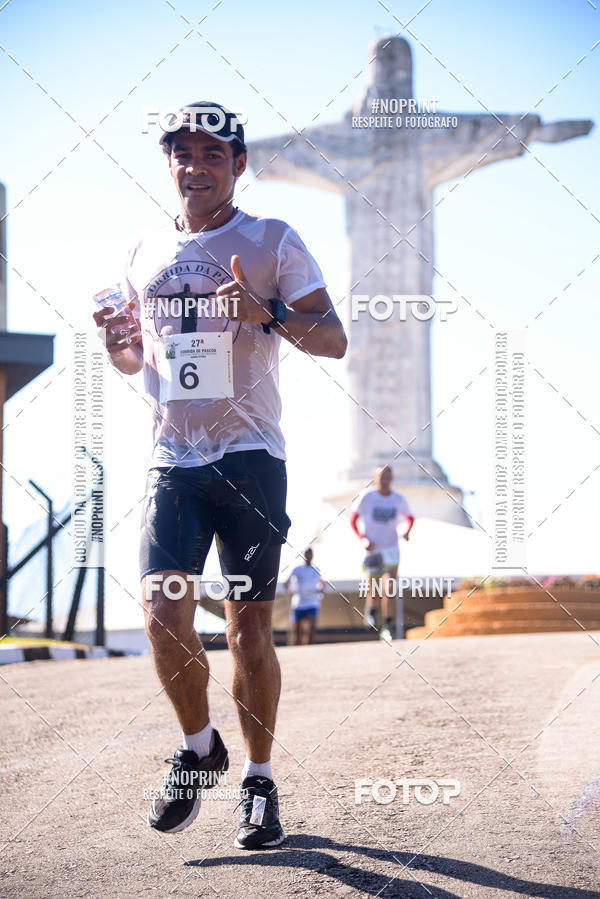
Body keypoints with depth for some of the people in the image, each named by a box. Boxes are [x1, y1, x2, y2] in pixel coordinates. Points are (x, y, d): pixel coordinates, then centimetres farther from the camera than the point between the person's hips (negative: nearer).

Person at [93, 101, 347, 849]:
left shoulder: (274, 243, 2)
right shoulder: (146, 253, 13)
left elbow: (333, 340, -2)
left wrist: (270, 314, -20)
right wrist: (117, 345, -1)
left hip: (249, 457, -3)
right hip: (171, 459, 3)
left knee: (249, 627, -1)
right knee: (162, 613, -10)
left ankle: (258, 781, 14)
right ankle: (199, 747, 14)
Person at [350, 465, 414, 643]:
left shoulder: (399, 499, 0)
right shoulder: (366, 497, -7)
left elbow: (410, 518, 16)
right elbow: (353, 520, -2)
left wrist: (406, 530, -6)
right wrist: (363, 538, -17)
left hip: (391, 549, 1)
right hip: (372, 549, -1)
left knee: (389, 588, -12)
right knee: (374, 589, 1)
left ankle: (386, 627, -9)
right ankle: (370, 610, 36)